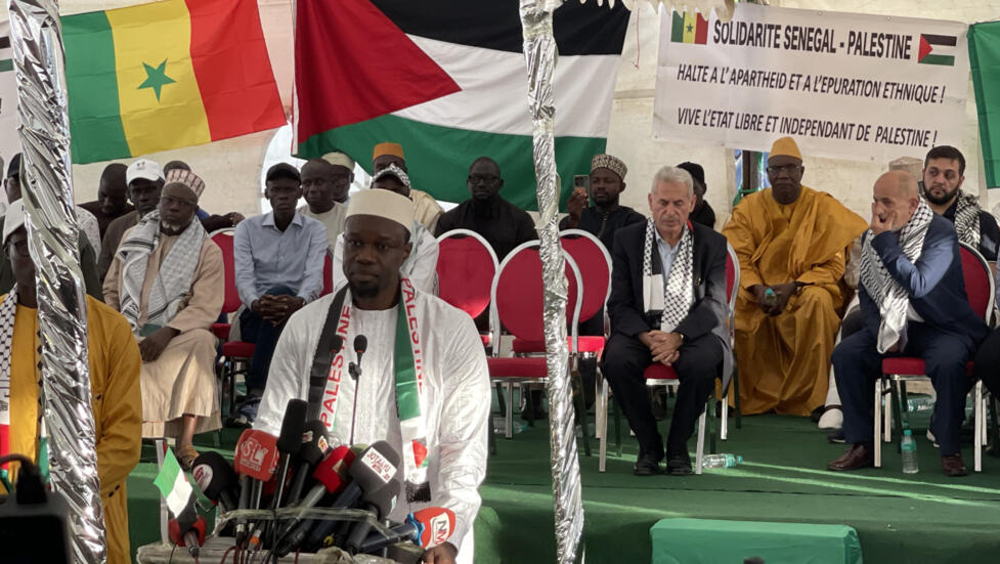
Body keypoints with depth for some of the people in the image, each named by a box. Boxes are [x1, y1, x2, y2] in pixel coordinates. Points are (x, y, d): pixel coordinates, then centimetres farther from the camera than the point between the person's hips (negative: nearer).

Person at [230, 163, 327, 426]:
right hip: (255, 318, 0)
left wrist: (299, 302, -34)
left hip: (299, 316, 0)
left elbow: (315, 276, -9)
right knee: (279, 291, -37)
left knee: (283, 294, -37)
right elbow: (243, 275, -4)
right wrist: (255, 303, -30)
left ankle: (255, 394, -43)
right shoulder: (247, 228, 11)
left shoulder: (315, 230, 9)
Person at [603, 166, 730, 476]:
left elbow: (715, 305, -4)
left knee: (703, 364, -34)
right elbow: (619, 304, 1)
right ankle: (648, 444, -11)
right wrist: (647, 337, -19)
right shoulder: (628, 239, 5)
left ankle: (678, 445, -10)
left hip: (693, 330, -1)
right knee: (616, 360, -32)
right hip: (641, 328, 1)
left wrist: (677, 336, -21)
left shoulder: (712, 243, 3)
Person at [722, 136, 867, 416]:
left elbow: (832, 264, -5)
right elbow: (737, 257, 0)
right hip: (757, 295, 2)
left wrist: (793, 287, -19)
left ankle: (807, 399, -24)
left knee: (818, 301, -37)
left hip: (804, 291, -2)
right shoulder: (750, 207, 5)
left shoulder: (822, 207, -1)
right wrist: (757, 288, -20)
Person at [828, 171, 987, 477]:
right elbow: (866, 290, 13)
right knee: (845, 354, -15)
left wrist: (886, 243, -24)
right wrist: (882, 331, -3)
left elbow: (918, 286, -28)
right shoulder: (872, 235, 4)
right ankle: (862, 446, -9)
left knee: (948, 362, -36)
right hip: (891, 324, 6)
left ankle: (950, 451, -20)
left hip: (941, 328, -6)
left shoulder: (940, 233, -16)